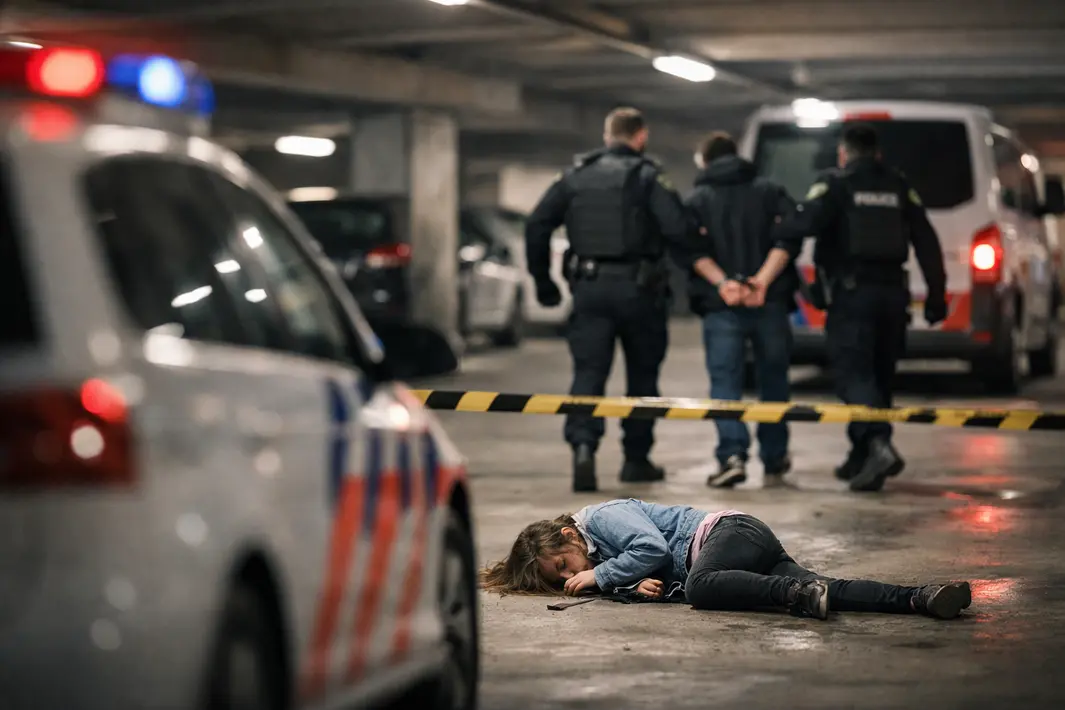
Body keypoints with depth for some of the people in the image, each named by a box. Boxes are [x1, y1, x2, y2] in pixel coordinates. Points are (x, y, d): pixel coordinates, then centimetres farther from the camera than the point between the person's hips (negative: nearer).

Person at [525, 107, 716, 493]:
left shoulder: (576, 175, 8)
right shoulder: (647, 176, -5)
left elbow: (536, 225, 5)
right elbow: (677, 229, -17)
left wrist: (542, 280, 12)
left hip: (589, 287, 2)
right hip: (638, 287, -2)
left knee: (588, 372, -1)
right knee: (642, 375, 13)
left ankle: (583, 446, -24)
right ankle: (636, 459, 19)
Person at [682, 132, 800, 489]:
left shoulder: (696, 200, 7)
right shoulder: (770, 192, 12)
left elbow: (692, 248, -10)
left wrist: (722, 282, -16)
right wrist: (764, 279, -12)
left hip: (720, 307, -2)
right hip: (770, 303, 2)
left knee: (725, 381, -1)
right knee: (773, 380, 13)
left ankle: (732, 455, -19)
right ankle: (774, 461, 19)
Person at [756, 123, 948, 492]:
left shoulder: (834, 184, -1)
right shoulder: (900, 188, 12)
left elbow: (795, 230, -13)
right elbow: (927, 243, 7)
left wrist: (763, 279, -18)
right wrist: (936, 294, 11)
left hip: (850, 295, -5)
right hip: (892, 293, 5)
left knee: (854, 374, -9)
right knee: (878, 376, 15)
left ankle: (878, 445, -32)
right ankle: (861, 459, 23)